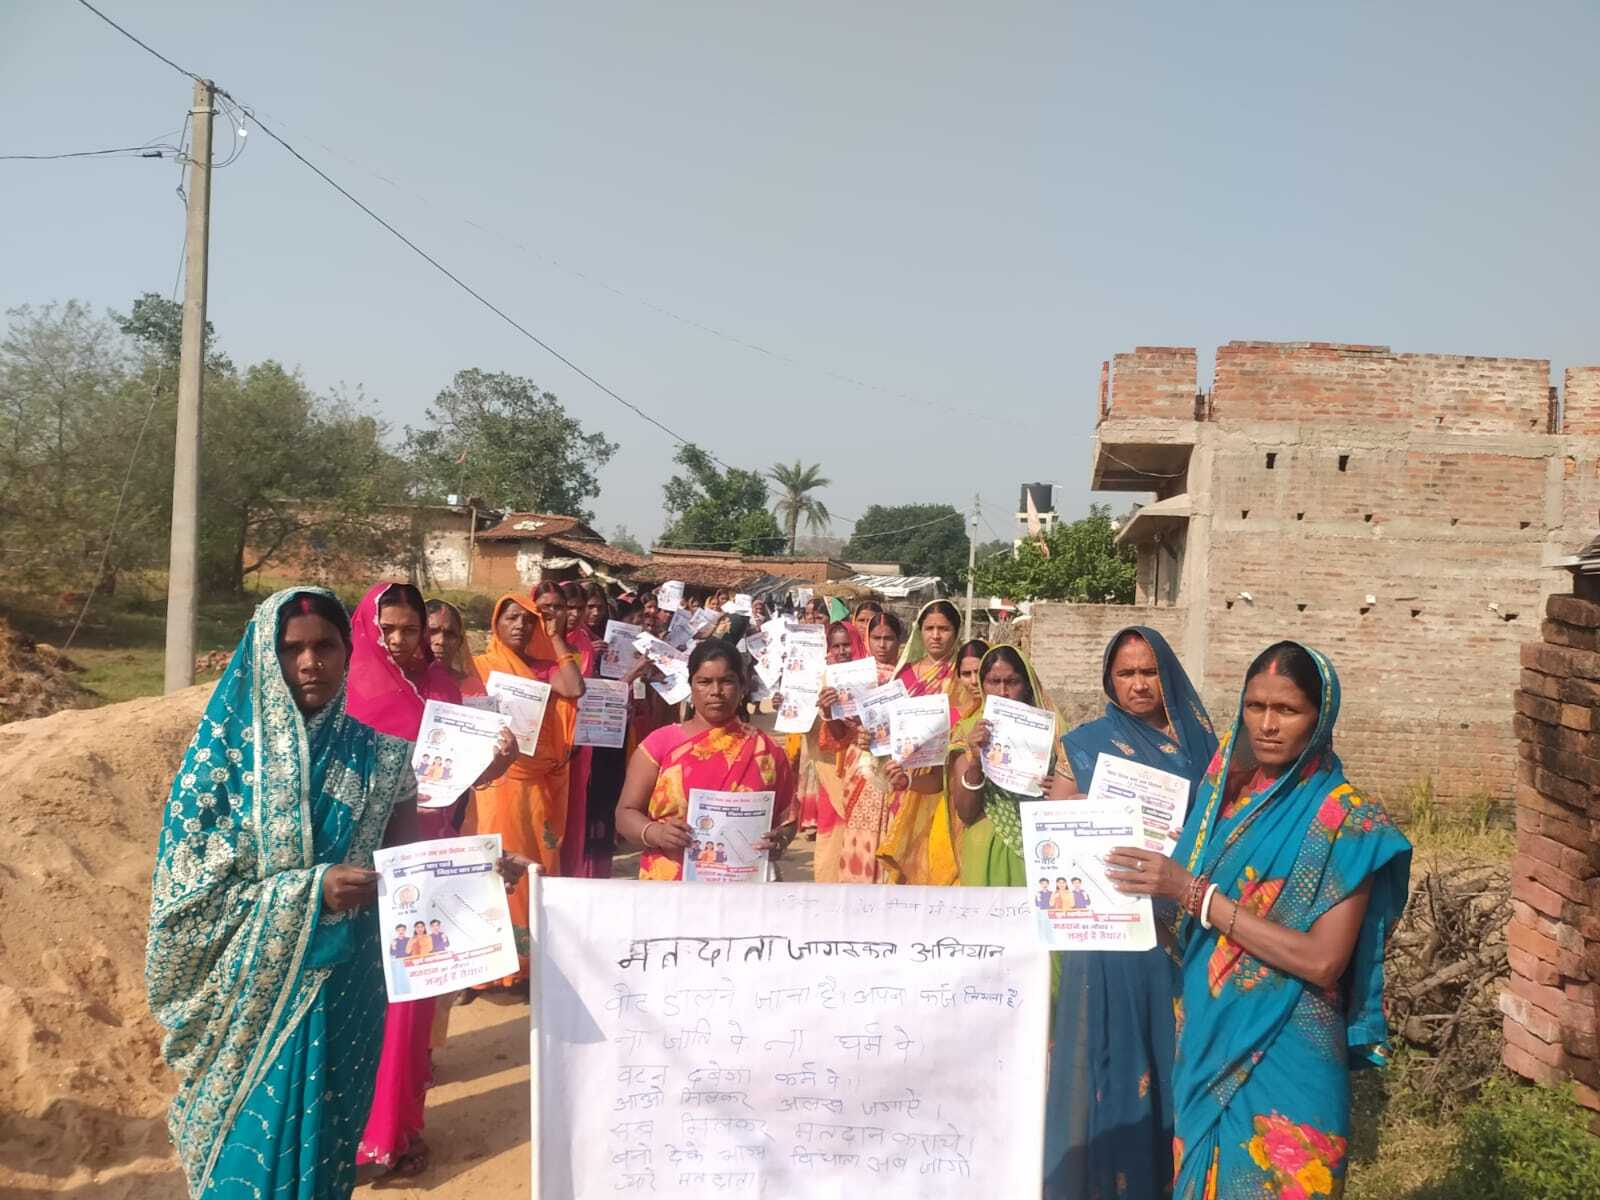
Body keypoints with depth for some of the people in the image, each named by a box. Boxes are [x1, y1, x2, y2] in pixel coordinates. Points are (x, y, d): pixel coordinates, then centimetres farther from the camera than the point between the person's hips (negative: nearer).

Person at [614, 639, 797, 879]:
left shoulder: (765, 749, 7)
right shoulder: (661, 743, 4)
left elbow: (787, 818, 11)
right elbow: (626, 813, 4)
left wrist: (779, 841, -9)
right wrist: (655, 833, -15)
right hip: (668, 882, -1)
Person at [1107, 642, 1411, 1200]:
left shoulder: (1347, 820, -13)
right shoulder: (1226, 789, 3)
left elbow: (1321, 960, -20)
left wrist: (1195, 894, -23)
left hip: (1284, 1058, -5)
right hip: (1204, 1040, 5)